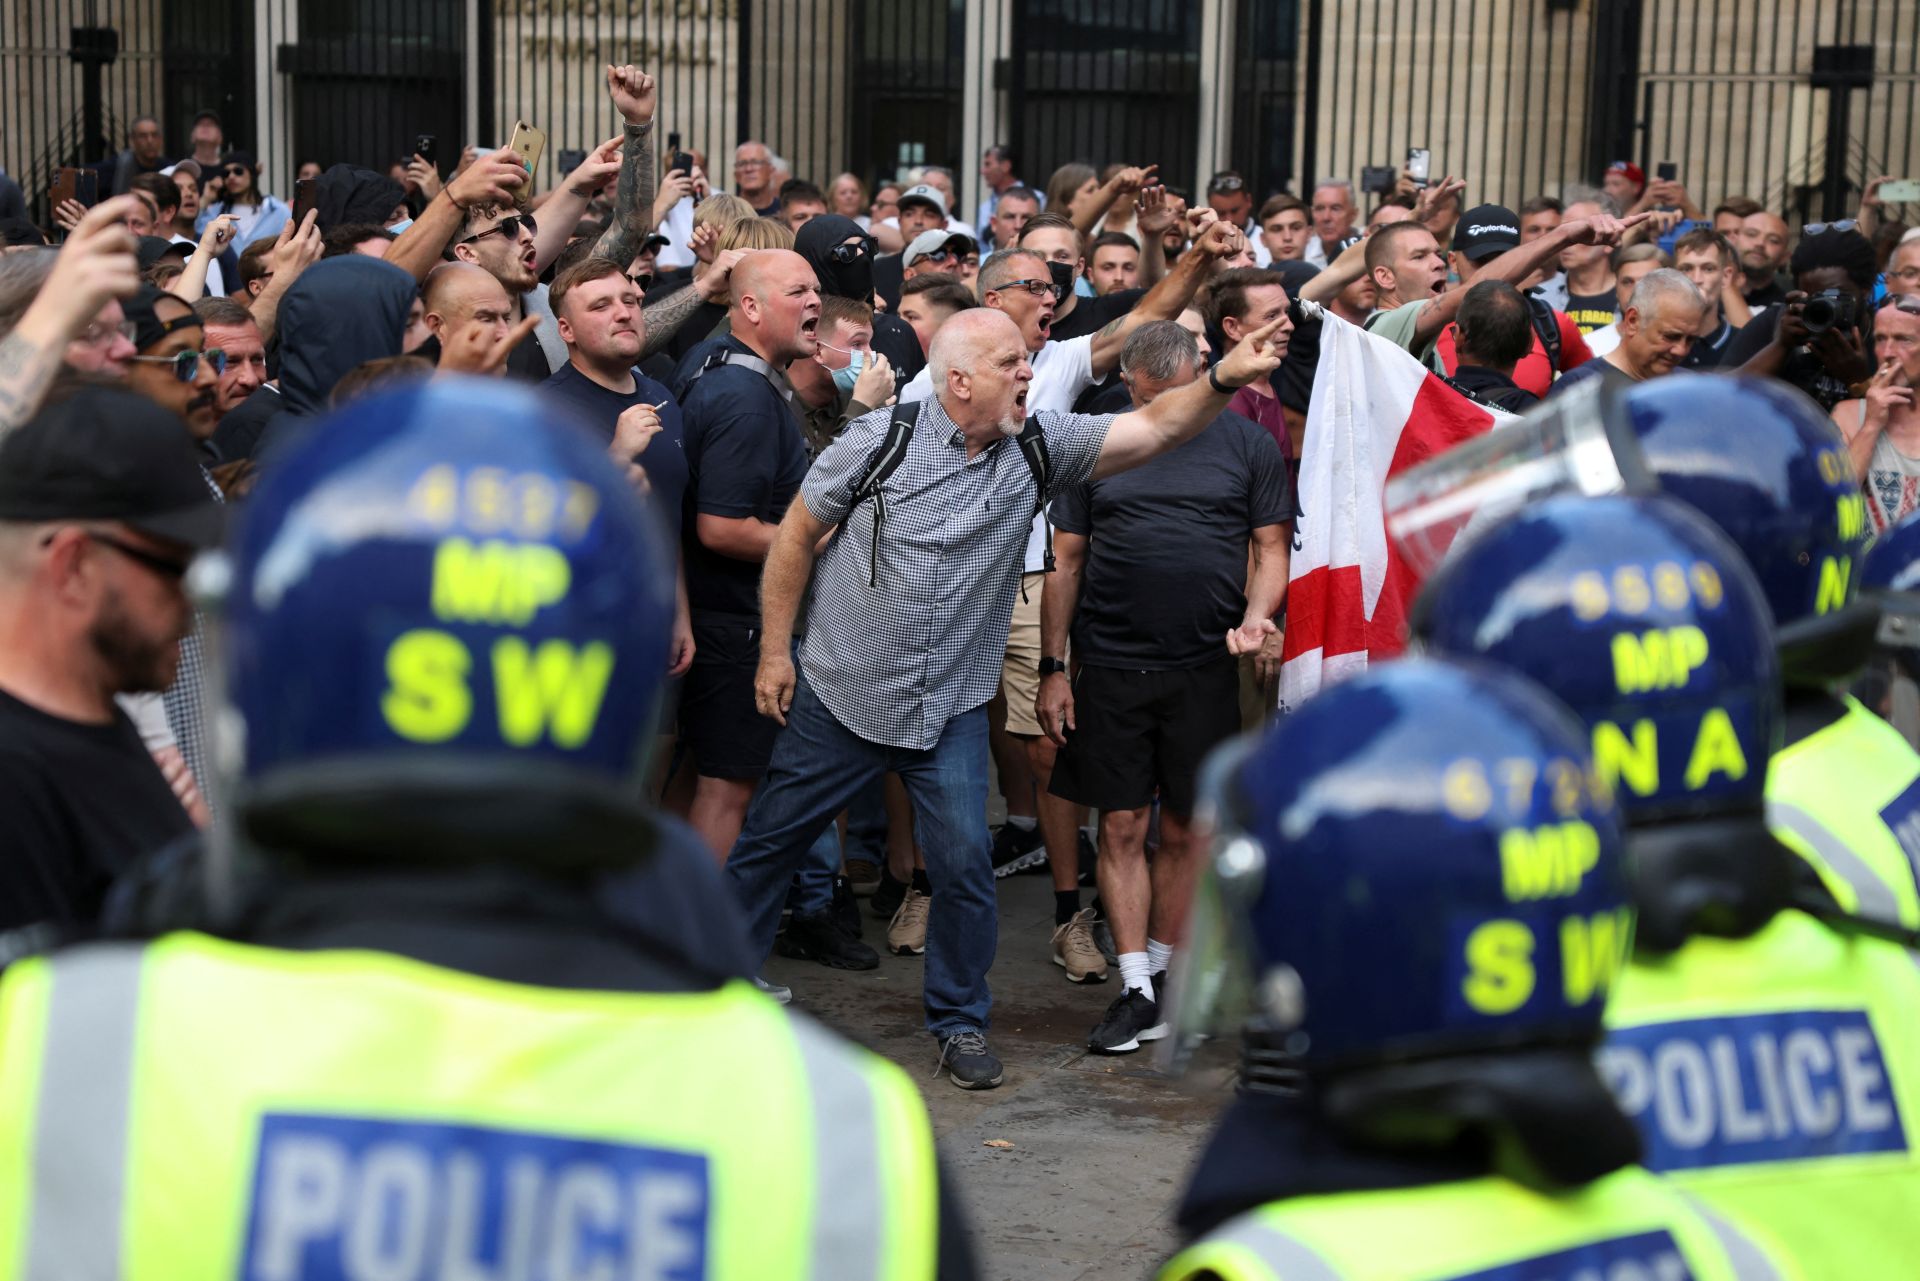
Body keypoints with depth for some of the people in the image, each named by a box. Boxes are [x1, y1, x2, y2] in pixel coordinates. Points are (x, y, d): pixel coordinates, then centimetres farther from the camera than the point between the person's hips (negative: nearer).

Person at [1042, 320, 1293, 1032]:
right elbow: (1065, 561, 8)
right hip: (1109, 668, 1)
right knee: (1121, 826, 1)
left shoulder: (1248, 445, 5)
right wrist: (1054, 667, 4)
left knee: (1185, 829, 6)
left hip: (1205, 670, -1)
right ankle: (1136, 992, 5)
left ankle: (1160, 970, 19)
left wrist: (1257, 615, -14)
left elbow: (1271, 548, 7)